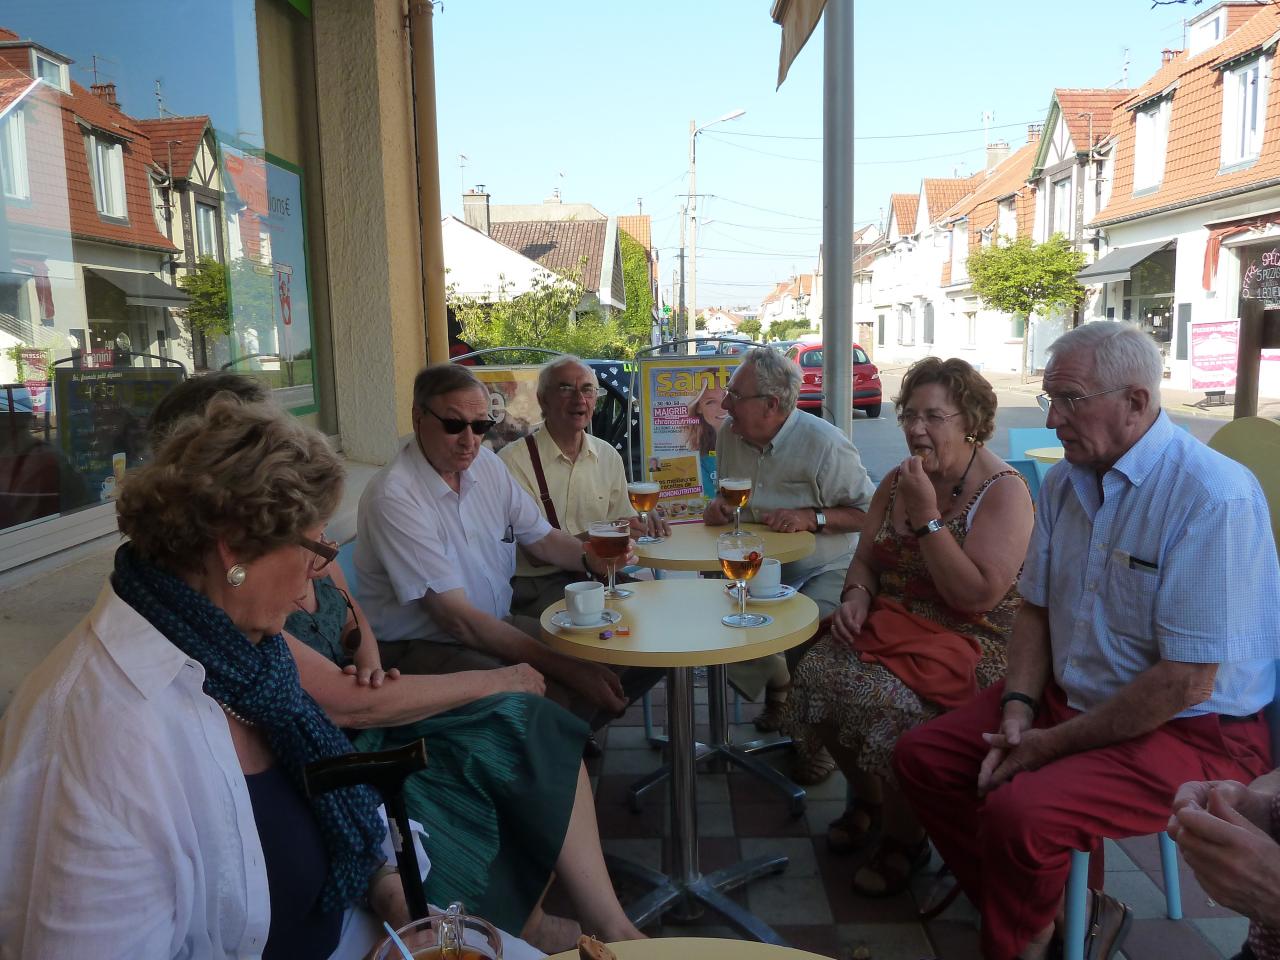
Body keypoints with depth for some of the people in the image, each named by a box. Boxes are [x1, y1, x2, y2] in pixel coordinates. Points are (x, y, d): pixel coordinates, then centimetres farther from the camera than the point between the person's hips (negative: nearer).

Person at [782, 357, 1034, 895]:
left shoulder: (1004, 492, -11)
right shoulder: (899, 481, 10)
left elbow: (979, 595, -21)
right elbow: (865, 560, 16)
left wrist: (926, 517, -21)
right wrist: (856, 596, -7)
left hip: (971, 643, -6)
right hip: (893, 624, 6)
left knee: (881, 699, -31)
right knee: (817, 674, -21)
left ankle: (905, 838, -1)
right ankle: (866, 796, 9)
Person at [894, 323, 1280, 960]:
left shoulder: (1213, 496, -22)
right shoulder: (1065, 481, 3)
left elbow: (1186, 680, -23)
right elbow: (1035, 606, 11)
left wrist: (1055, 743, -16)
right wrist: (1017, 710, -4)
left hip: (1191, 731, -8)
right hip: (1068, 695, 8)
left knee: (1019, 812, -29)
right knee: (920, 758, 0)